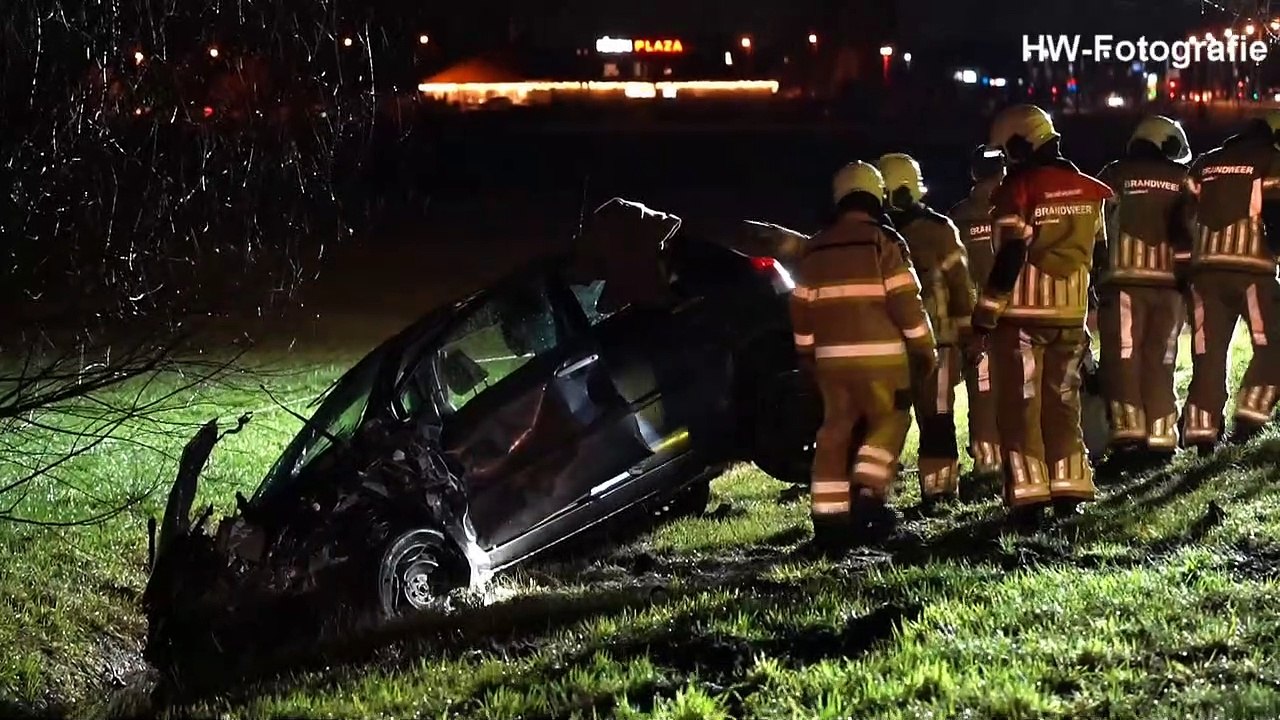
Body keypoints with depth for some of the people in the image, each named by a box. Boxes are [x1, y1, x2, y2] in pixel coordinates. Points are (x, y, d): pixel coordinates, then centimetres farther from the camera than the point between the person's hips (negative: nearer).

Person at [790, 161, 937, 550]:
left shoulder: (815, 249, 13)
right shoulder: (884, 242, -5)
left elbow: (801, 308, 15)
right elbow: (906, 301, -8)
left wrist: (808, 354, 25)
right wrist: (925, 347, 1)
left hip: (832, 356, 5)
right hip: (879, 354, -5)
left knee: (836, 432, 8)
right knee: (888, 423, 8)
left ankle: (829, 517, 5)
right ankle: (867, 495, -8)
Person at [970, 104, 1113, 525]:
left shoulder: (1018, 190, -12)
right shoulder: (1090, 190, 7)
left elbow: (1009, 259, -17)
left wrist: (984, 319, -12)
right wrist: (1093, 313, 21)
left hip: (1022, 316, -5)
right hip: (1071, 315, 5)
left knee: (1020, 406, 0)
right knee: (1063, 401, 15)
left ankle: (1028, 494, -3)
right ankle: (1068, 488, 15)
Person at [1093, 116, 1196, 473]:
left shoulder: (1112, 177, 4)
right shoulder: (1182, 181, 10)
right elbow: (1193, 232, 8)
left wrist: (1095, 274, 7)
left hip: (1125, 280, -2)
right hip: (1169, 282, 2)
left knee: (1123, 361, -2)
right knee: (1160, 364, 8)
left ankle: (1128, 435, -13)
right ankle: (1160, 440, 7)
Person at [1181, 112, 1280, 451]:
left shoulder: (1203, 164, 17)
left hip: (1205, 269, 5)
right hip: (1252, 267, -5)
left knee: (1208, 351, 8)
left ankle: (1201, 427, 4)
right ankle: (1251, 410, -8)